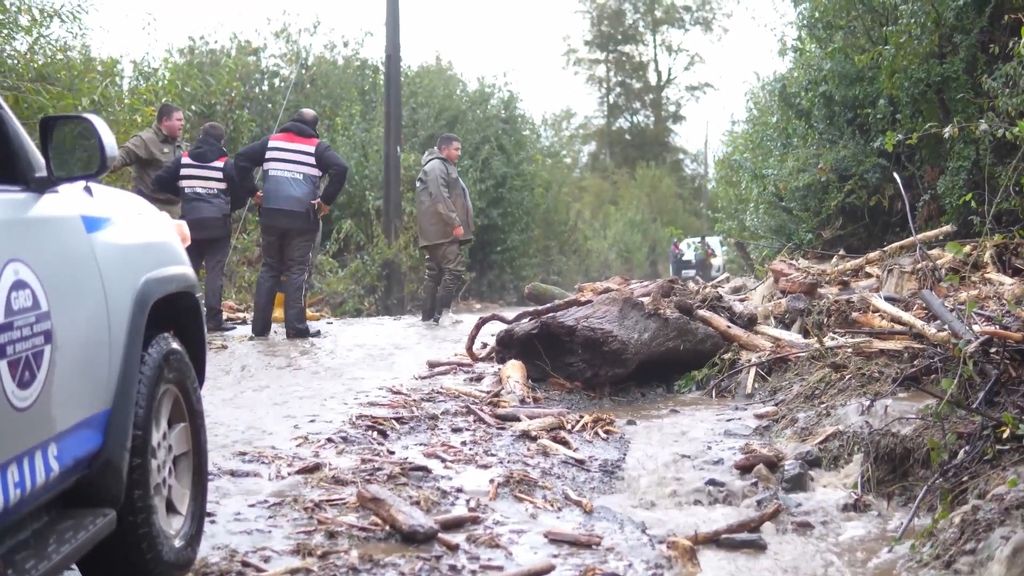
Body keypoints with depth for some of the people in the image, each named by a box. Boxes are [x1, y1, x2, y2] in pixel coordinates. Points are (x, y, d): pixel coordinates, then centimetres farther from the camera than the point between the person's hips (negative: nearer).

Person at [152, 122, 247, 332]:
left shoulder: (183, 160, 6)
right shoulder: (226, 164, -2)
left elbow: (159, 182, 4)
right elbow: (240, 195, -2)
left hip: (190, 222, 3)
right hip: (217, 224, -3)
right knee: (215, 271, -3)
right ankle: (213, 319, -6)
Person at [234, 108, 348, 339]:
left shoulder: (271, 141, 13)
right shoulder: (317, 147, 3)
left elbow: (241, 158, 6)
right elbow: (341, 168, -11)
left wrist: (252, 191, 8)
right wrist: (326, 201, -6)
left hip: (271, 216, 3)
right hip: (302, 218, -3)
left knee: (269, 268, 12)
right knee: (297, 271, 2)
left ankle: (260, 326, 11)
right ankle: (296, 327, -2)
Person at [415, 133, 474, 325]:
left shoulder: (445, 168, 26)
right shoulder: (436, 166, -8)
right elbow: (440, 199, -19)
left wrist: (455, 223, 19)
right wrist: (455, 223, -22)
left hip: (438, 231, 11)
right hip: (442, 231, -11)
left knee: (435, 271, 10)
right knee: (454, 268, -14)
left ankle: (427, 314, 11)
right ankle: (442, 313, -16)